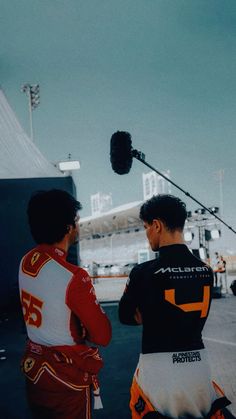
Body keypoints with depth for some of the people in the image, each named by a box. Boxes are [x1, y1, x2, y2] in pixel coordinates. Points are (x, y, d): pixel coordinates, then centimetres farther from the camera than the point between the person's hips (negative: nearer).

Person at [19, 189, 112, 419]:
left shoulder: (26, 262, -3)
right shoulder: (73, 276, -26)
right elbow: (103, 335, -19)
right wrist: (86, 334, 0)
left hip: (33, 367, 7)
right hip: (67, 376, -7)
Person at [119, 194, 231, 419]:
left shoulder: (144, 272, -12)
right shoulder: (206, 271, 0)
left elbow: (125, 316, 2)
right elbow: (193, 316, 9)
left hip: (158, 366, -4)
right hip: (199, 364, 4)